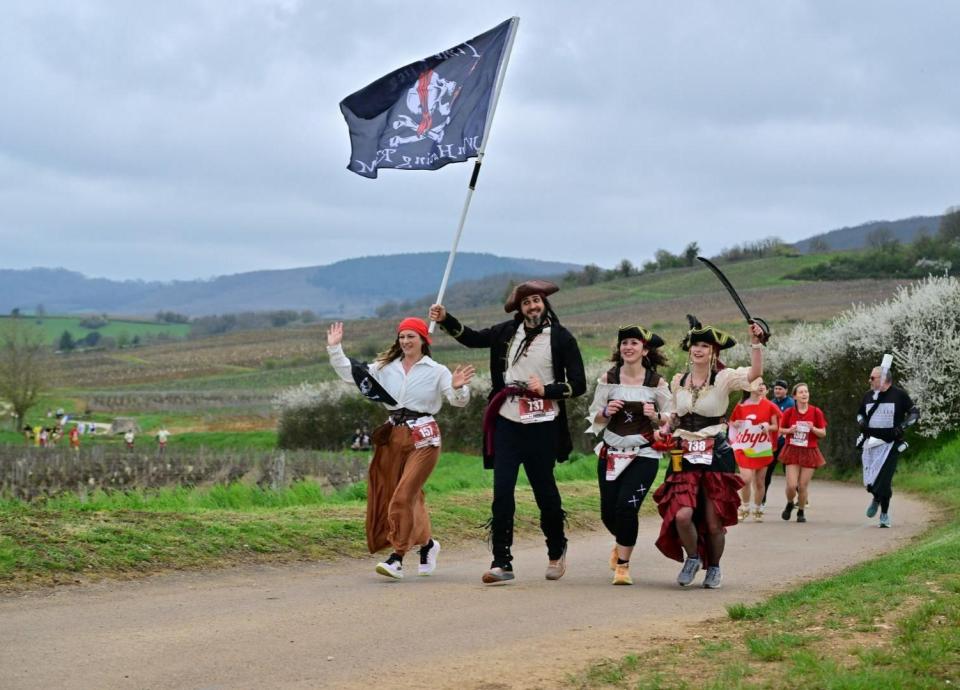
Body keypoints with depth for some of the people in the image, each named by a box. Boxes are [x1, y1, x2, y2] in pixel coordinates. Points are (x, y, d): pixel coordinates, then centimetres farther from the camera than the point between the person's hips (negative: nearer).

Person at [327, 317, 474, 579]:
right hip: (393, 436, 5)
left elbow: (458, 401, -8)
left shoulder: (436, 371, 0)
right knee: (399, 497, 11)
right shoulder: (386, 368, 11)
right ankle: (427, 543, 32)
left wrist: (458, 388, -29)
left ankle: (397, 557, -11)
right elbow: (350, 373, 11)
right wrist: (335, 348, 3)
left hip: (423, 438, -5)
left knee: (404, 496, -13)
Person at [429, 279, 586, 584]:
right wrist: (446, 320, 8)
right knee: (502, 491, -6)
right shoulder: (508, 332, 9)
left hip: (543, 426, -3)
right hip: (507, 422, 3)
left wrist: (547, 390, -15)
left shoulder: (561, 338, -2)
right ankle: (501, 562, -4)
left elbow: (578, 384, -1)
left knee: (545, 491, 8)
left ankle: (556, 552, 31)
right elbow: (473, 338, 20)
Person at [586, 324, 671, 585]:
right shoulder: (608, 379, 2)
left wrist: (656, 416, -14)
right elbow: (594, 418, 7)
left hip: (644, 454, -2)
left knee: (627, 505, -17)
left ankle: (623, 564, -2)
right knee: (608, 512, 4)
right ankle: (621, 544, 39)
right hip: (611, 453, 2)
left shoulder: (657, 383, -1)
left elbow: (670, 419, 7)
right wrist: (607, 412, -14)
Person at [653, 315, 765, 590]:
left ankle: (713, 567, 26)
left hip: (716, 456, -2)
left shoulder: (723, 379, -3)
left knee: (714, 521, 2)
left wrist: (756, 343, -28)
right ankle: (692, 557, 11)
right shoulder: (677, 381, 10)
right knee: (682, 514, -16)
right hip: (684, 457, 2)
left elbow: (755, 373, -21)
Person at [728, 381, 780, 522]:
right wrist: (736, 424, -7)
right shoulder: (741, 405, 2)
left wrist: (768, 427, -15)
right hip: (744, 448, -1)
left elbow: (775, 426, 6)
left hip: (762, 448, 1)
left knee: (759, 482, 6)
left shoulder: (769, 406, 1)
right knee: (746, 478, -14)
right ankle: (744, 508, 6)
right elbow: (732, 423, 15)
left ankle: (757, 510, 22)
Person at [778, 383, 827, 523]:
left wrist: (813, 428, -15)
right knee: (792, 485, -10)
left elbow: (823, 433, 4)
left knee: (803, 486, -1)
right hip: (792, 451, 0)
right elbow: (781, 430, 11)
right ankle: (789, 504, 22)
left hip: (809, 452, 0)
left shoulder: (816, 412, -1)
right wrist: (790, 430, -10)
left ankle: (801, 512, 22)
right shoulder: (789, 412, 0)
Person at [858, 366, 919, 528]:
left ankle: (884, 514, 5)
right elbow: (860, 413, 23)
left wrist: (902, 426, -14)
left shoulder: (899, 395, -5)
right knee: (869, 478, 3)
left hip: (890, 443, -4)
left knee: (884, 479, -10)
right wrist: (862, 423, 1)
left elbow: (915, 413, 0)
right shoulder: (869, 395, 9)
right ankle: (876, 499, 36)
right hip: (871, 442, 4)